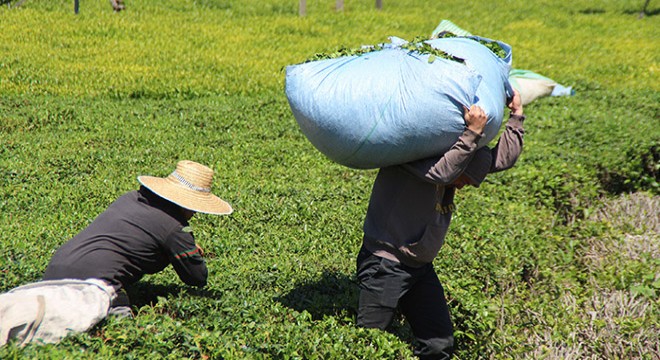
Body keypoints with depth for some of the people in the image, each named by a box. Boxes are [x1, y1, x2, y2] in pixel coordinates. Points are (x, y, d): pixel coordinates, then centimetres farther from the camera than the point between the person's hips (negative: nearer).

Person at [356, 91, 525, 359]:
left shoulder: (457, 161, 7)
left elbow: (504, 157, 12)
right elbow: (442, 172, -35)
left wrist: (516, 115, 9)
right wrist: (472, 133, -33)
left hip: (421, 268, 8)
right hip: (385, 266, -8)